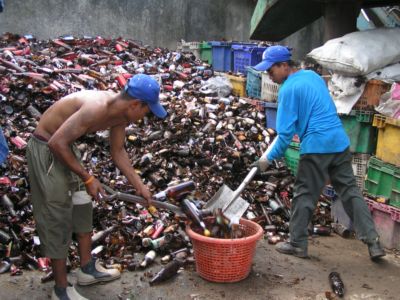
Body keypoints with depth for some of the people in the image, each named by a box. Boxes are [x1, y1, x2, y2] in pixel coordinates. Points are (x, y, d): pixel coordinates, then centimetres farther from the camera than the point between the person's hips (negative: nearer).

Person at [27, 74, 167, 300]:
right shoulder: (98, 108, -32)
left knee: (83, 207, 16)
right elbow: (56, 143, -32)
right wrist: (88, 178, -24)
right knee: (57, 218, -3)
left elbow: (118, 152, 9)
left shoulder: (119, 113, -4)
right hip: (46, 149, -9)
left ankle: (88, 269, 32)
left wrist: (140, 186, 6)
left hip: (65, 147, 10)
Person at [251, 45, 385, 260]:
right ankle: (373, 241, 11)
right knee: (350, 191, 11)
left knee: (304, 195, 6)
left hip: (316, 147, -7)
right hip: (340, 142, 7)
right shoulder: (313, 75, 15)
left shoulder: (288, 88, -9)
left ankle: (297, 244, 16)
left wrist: (269, 158, -2)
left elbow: (286, 131, -10)